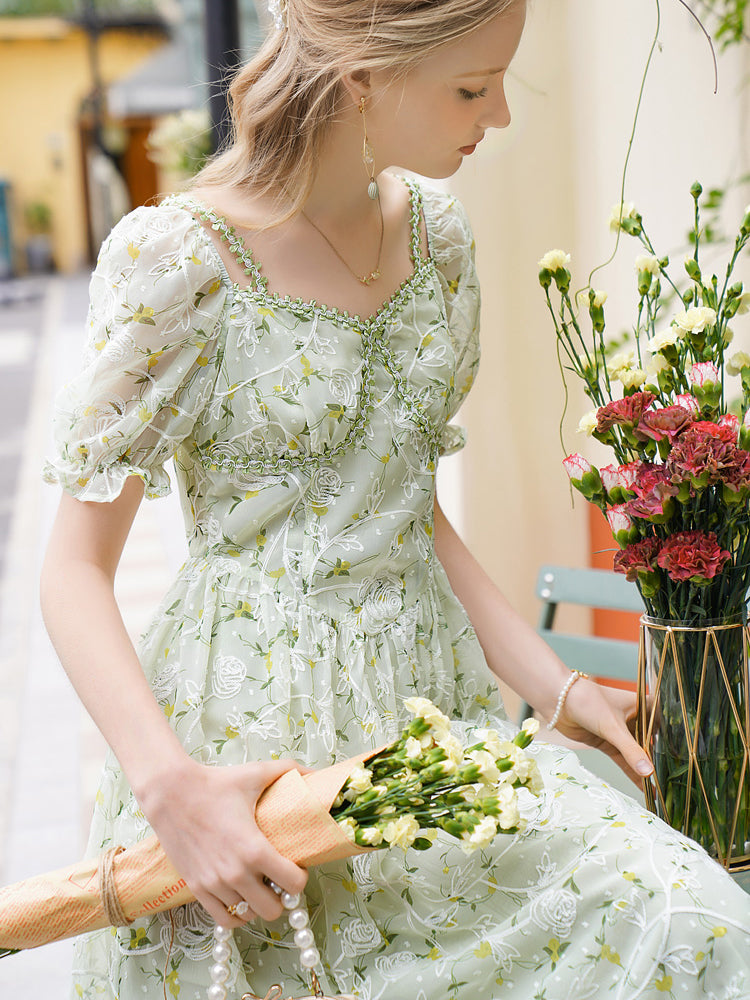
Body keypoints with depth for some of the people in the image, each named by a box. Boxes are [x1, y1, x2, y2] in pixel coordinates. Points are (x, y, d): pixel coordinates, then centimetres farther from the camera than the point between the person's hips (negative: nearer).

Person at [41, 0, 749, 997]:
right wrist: (171, 784, -24)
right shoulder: (177, 260, -13)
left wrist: (550, 682, 4)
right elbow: (76, 572, -10)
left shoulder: (435, 232, 6)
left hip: (431, 687, 5)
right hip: (251, 720, -5)